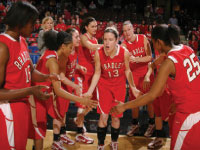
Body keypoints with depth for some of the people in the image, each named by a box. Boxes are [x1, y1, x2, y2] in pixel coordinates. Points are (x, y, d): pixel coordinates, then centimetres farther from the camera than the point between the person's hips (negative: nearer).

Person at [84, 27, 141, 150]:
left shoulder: (124, 52, -19)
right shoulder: (98, 53, -19)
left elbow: (127, 70, -3)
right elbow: (97, 73, -8)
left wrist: (133, 88, 1)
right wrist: (90, 91, -13)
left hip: (119, 86, 1)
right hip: (104, 85, 0)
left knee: (116, 117, 8)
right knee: (103, 116, -5)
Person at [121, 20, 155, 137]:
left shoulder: (143, 38, -11)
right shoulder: (124, 45, -8)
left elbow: (150, 57, -16)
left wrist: (136, 59, -30)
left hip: (146, 72, -1)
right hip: (134, 74, 2)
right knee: (134, 100, 5)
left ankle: (152, 124, 19)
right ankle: (135, 125, 21)